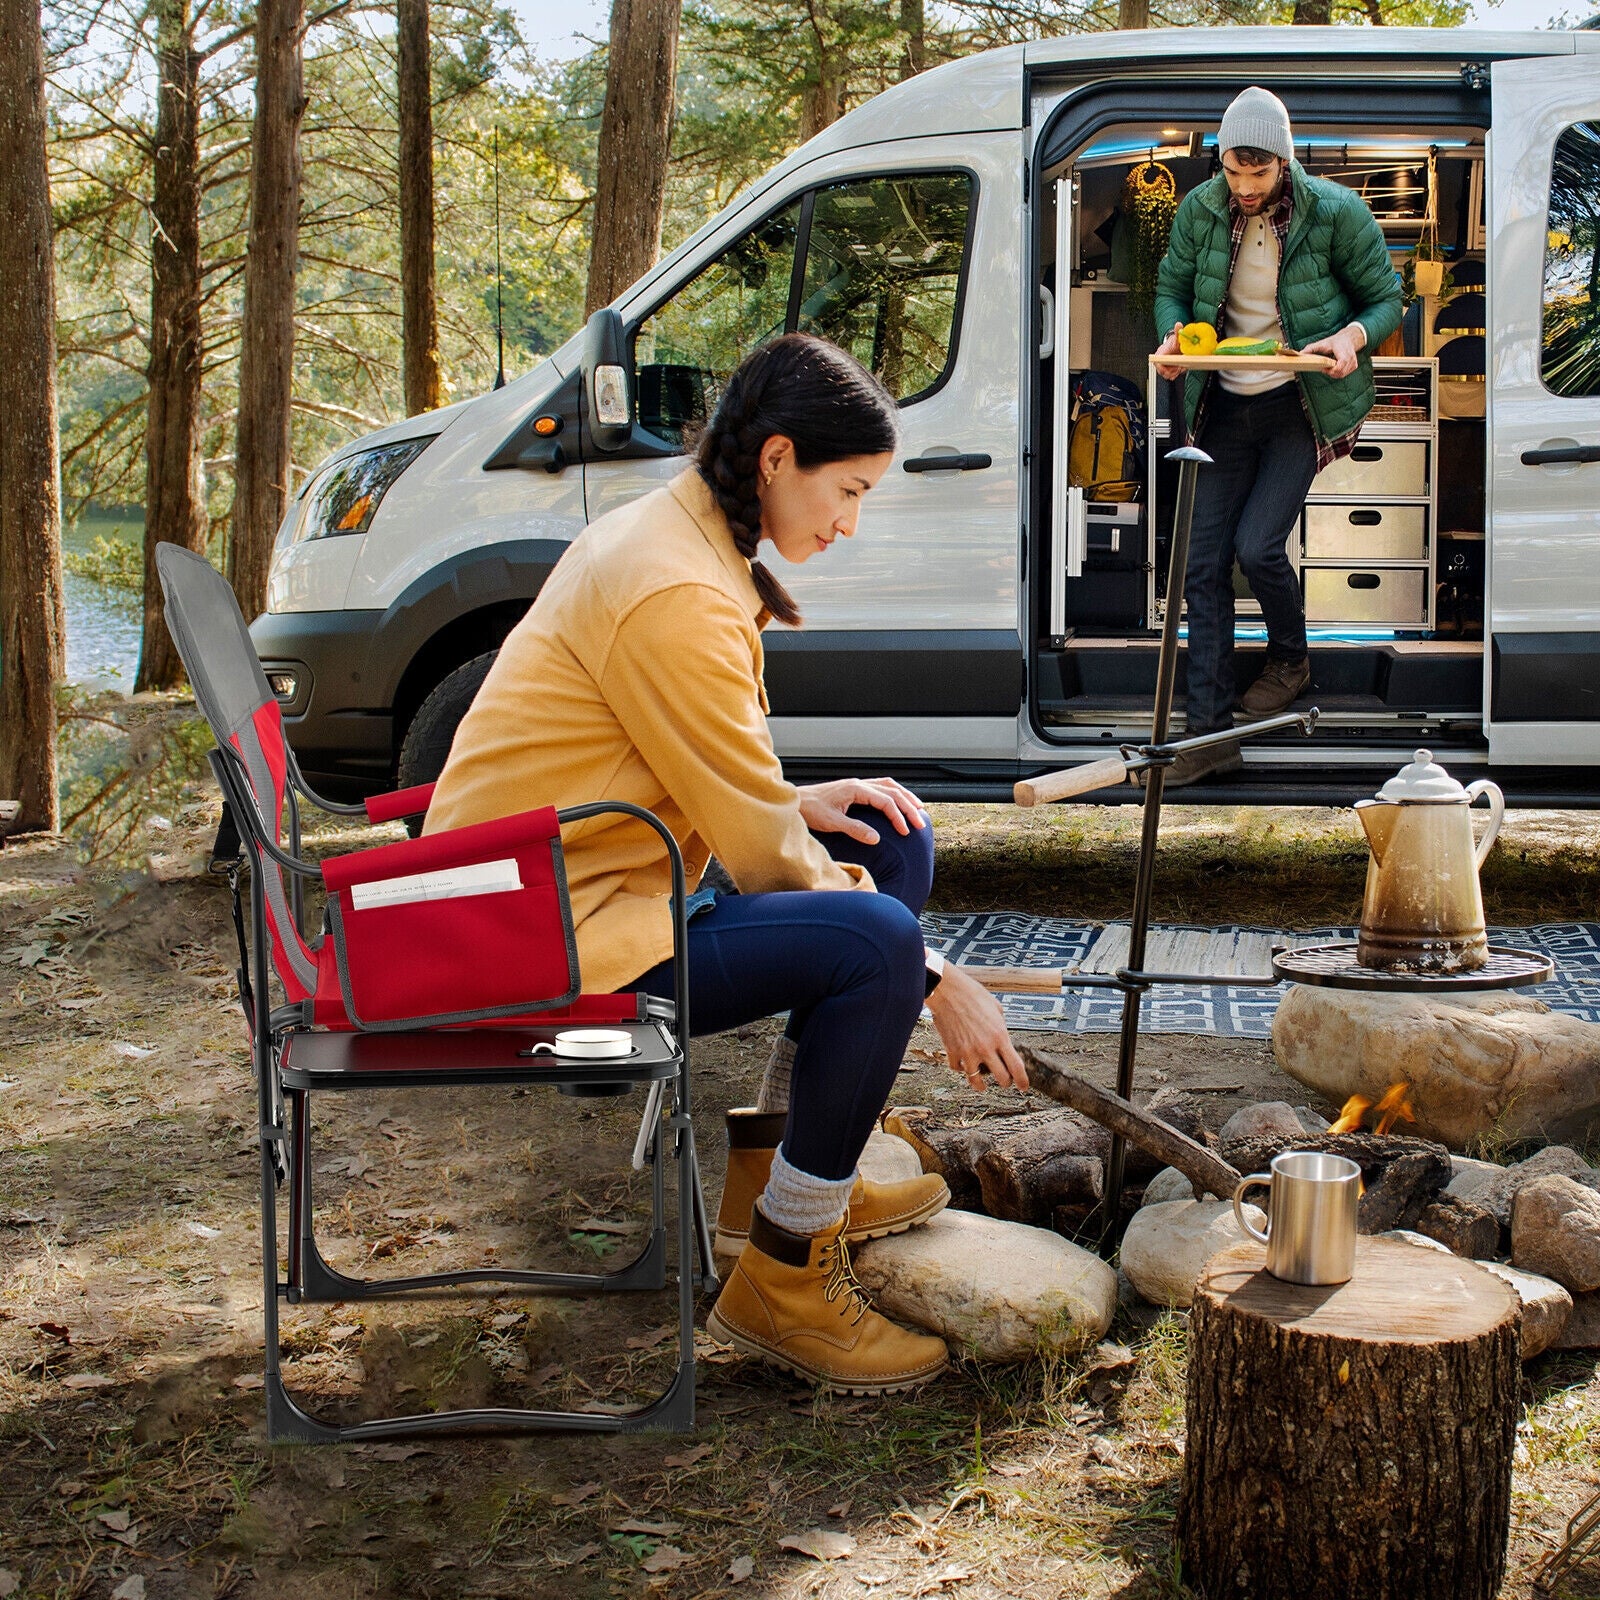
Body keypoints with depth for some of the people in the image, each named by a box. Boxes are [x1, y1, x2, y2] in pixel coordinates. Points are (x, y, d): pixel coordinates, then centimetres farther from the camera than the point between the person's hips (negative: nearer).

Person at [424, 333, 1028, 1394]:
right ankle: (783, 1281, -9)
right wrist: (938, 985, -13)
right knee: (879, 941, -26)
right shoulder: (674, 594, -22)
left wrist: (791, 800, 2)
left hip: (591, 879, 11)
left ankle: (772, 1164, 16)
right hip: (540, 944, -11)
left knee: (894, 834, 11)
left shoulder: (669, 534, 10)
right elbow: (758, 850, -20)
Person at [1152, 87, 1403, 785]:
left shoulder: (1335, 213, -12)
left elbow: (1385, 298, -2)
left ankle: (1290, 659, 19)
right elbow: (1171, 286, 11)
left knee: (1256, 545, -16)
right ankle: (1209, 732, 4)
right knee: (1203, 561, -2)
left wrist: (1354, 336, -24)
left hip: (1301, 406, -4)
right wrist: (1173, 335, -12)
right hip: (1224, 405, 4)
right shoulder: (1200, 210, -3)